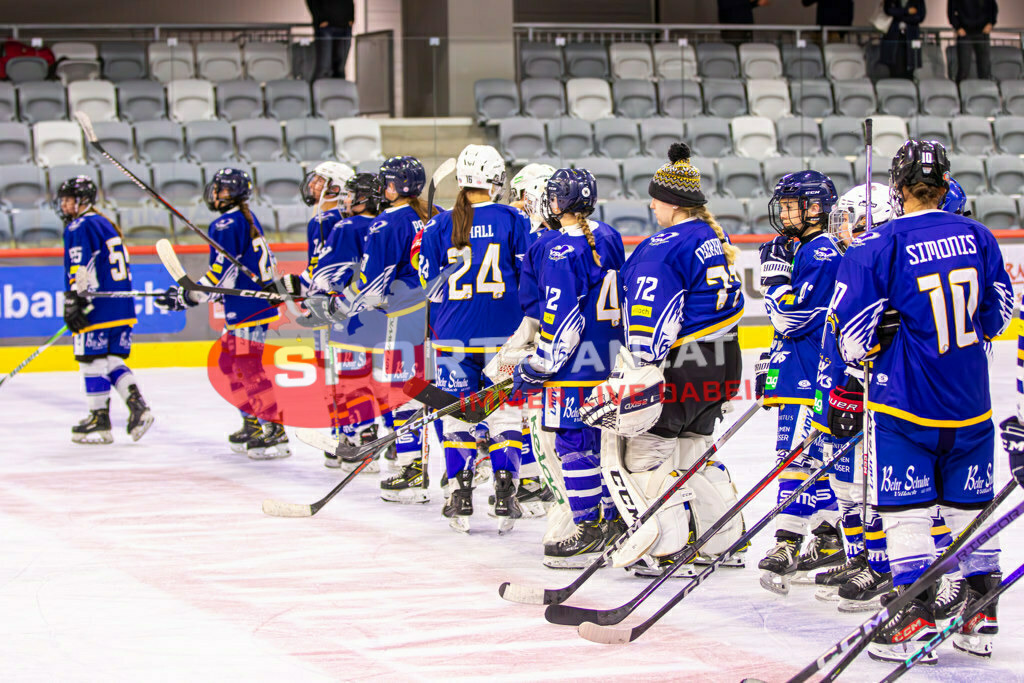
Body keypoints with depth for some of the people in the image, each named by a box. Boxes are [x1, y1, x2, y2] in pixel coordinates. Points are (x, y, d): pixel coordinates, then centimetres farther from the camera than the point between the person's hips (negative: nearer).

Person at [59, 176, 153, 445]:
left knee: (93, 361, -2)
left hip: (98, 309, -9)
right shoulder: (107, 224, 21)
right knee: (112, 360, 12)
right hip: (123, 307, 9)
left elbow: (80, 268, -18)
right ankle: (137, 406, -2)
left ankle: (99, 419, 0)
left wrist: (73, 302, -20)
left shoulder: (79, 227, -7)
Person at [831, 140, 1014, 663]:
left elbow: (853, 330, -10)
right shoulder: (977, 237, 3)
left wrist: (863, 353, 11)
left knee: (906, 506, 1)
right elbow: (998, 311, 12)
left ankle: (917, 618, -3)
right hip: (970, 400, 5)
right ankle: (981, 615, 16)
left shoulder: (879, 247, -13)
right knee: (970, 504, 13)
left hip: (905, 399, -5)